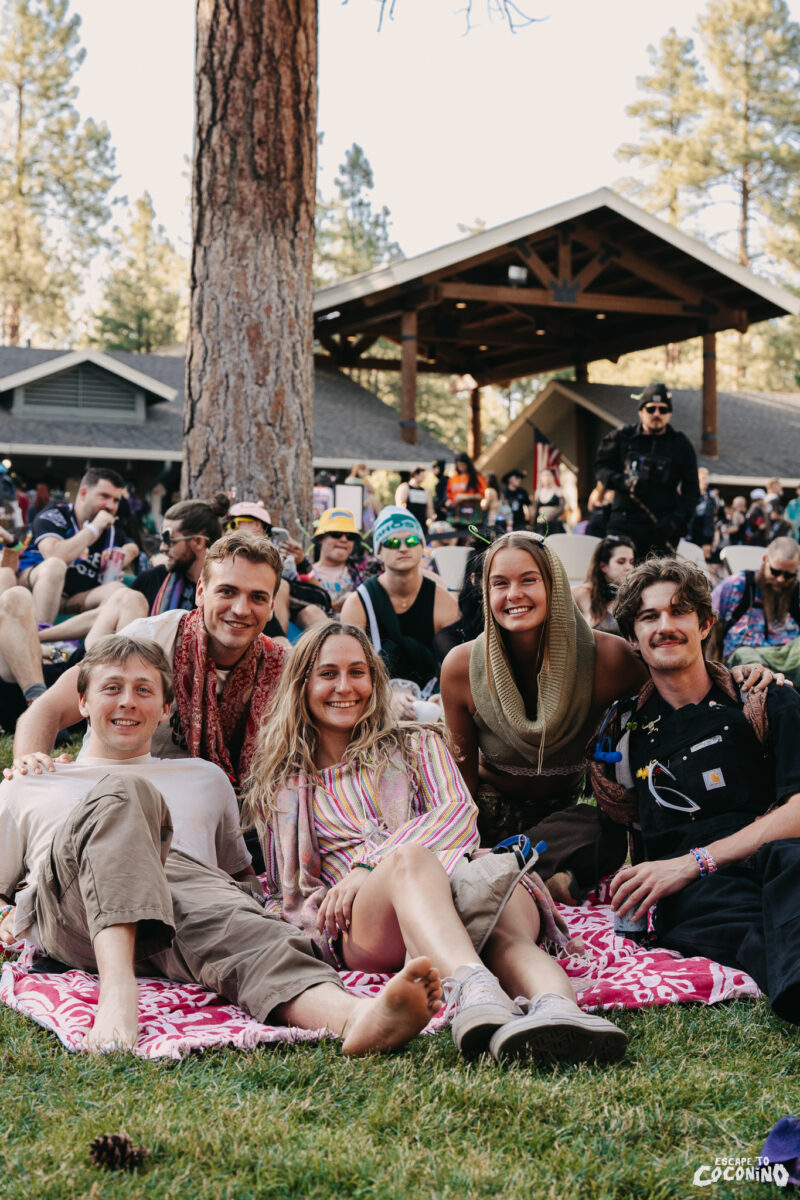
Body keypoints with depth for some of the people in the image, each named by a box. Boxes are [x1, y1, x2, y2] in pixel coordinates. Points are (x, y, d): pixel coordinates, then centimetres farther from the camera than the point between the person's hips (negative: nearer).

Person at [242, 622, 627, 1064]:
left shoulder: (415, 745, 27)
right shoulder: (284, 787, 28)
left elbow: (458, 812, 7)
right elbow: (289, 893, 25)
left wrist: (368, 867, -10)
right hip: (361, 929, -1)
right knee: (411, 858, -39)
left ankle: (555, 1007, -71)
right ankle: (475, 991, -68)